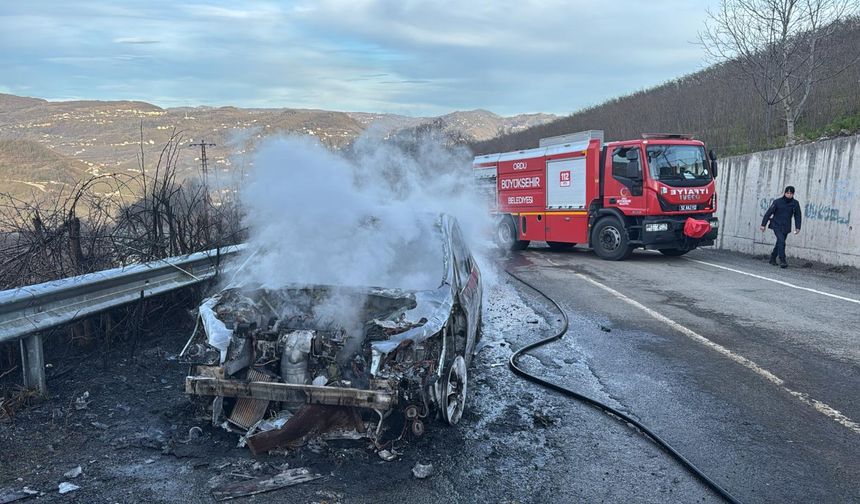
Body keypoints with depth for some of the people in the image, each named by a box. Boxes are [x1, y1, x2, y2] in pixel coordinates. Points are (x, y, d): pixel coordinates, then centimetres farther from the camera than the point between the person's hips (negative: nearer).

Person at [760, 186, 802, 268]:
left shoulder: (795, 203, 2)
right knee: (781, 241, -19)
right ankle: (782, 260, -19)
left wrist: (797, 227, 2)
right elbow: (768, 213, -4)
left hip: (786, 227, 4)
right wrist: (763, 224, -6)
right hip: (776, 225, -4)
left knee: (780, 243, 11)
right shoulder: (777, 202, -7)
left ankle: (773, 258, 30)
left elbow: (797, 216, 10)